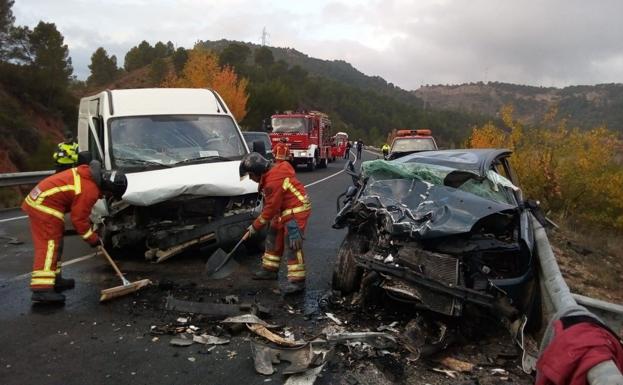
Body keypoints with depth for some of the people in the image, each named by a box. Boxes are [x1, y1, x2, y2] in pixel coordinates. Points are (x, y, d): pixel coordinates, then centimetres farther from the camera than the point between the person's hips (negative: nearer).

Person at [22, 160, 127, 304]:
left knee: (54, 244, 16)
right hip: (45, 205, -11)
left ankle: (54, 279, 25)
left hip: (39, 200, 11)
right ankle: (42, 289, -20)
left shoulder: (89, 176, 9)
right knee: (49, 245, -14)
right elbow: (79, 218, -14)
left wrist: (89, 223, 22)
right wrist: (92, 238, -4)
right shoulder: (90, 190, -19)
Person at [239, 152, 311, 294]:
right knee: (273, 238, 18)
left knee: (293, 244, -13)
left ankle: (297, 280, -9)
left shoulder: (274, 180, -27)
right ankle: (270, 269, 31)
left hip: (296, 210, -11)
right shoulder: (270, 173, 5)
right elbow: (271, 203, 15)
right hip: (284, 209, 11)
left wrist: (255, 226, -11)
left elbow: (271, 208, -21)